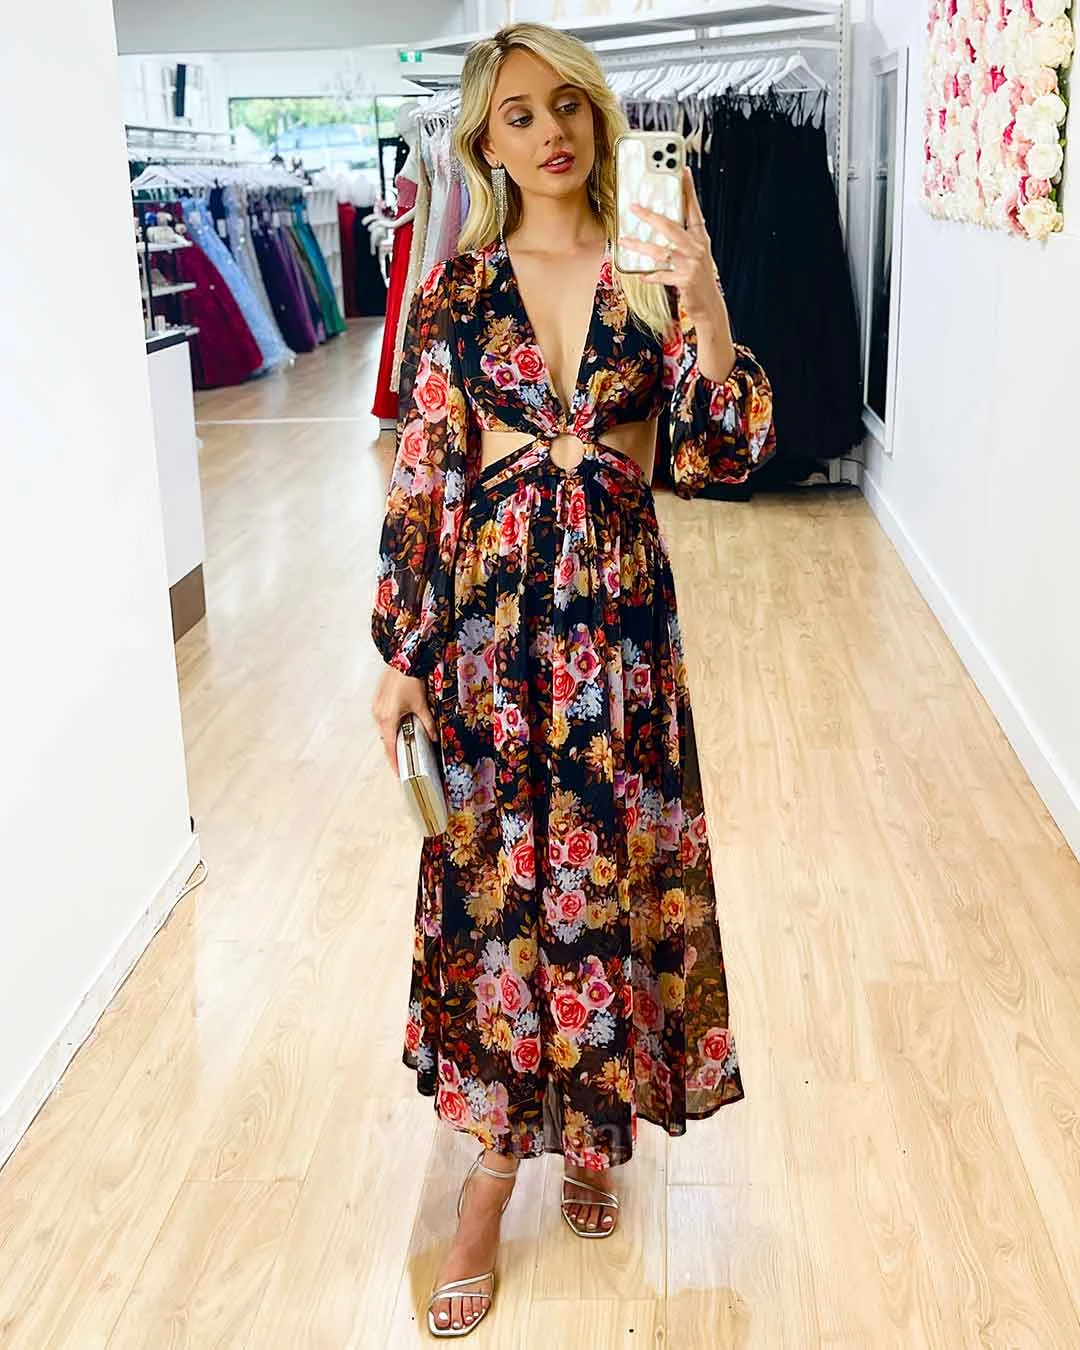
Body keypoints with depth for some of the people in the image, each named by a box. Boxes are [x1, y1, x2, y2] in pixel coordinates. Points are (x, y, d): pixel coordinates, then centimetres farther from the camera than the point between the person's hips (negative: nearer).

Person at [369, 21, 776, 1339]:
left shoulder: (653, 276, 1)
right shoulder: (458, 285, 1)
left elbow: (719, 456, -7)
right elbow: (418, 477, 1)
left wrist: (704, 305, -21)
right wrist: (400, 650, 0)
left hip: (619, 620, 1)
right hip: (489, 618, 0)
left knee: (612, 870, 9)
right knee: (493, 877, 6)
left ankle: (591, 1124, 33)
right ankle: (492, 1169, 22)